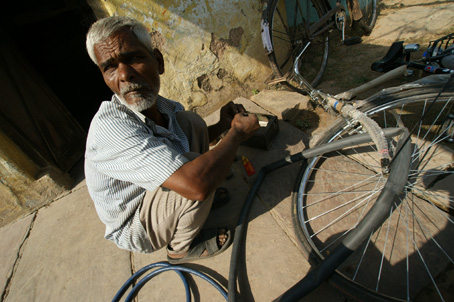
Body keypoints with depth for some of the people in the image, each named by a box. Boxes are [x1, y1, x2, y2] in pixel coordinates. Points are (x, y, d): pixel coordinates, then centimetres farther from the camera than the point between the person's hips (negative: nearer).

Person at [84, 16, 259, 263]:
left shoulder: (163, 108, -10)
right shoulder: (110, 127, -36)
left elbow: (195, 140, 10)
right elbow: (196, 183, -45)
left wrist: (223, 125, -10)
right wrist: (238, 132, -29)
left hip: (154, 194, 7)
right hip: (134, 228, -6)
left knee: (190, 122, -5)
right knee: (200, 175, -30)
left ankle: (202, 203, 9)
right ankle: (181, 249, 0)